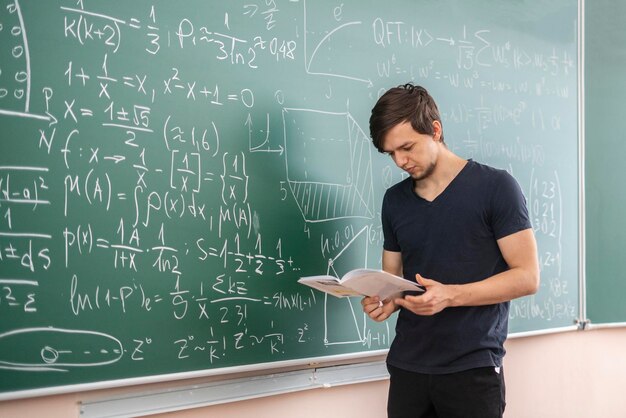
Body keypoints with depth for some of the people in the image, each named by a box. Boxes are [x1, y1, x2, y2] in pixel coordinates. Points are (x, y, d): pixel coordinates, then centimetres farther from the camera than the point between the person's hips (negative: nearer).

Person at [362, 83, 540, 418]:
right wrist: (384, 302, -9)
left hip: (472, 368, -4)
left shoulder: (495, 187, -7)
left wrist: (450, 295, -21)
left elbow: (527, 277, -10)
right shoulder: (394, 200, 8)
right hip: (406, 366, 5)